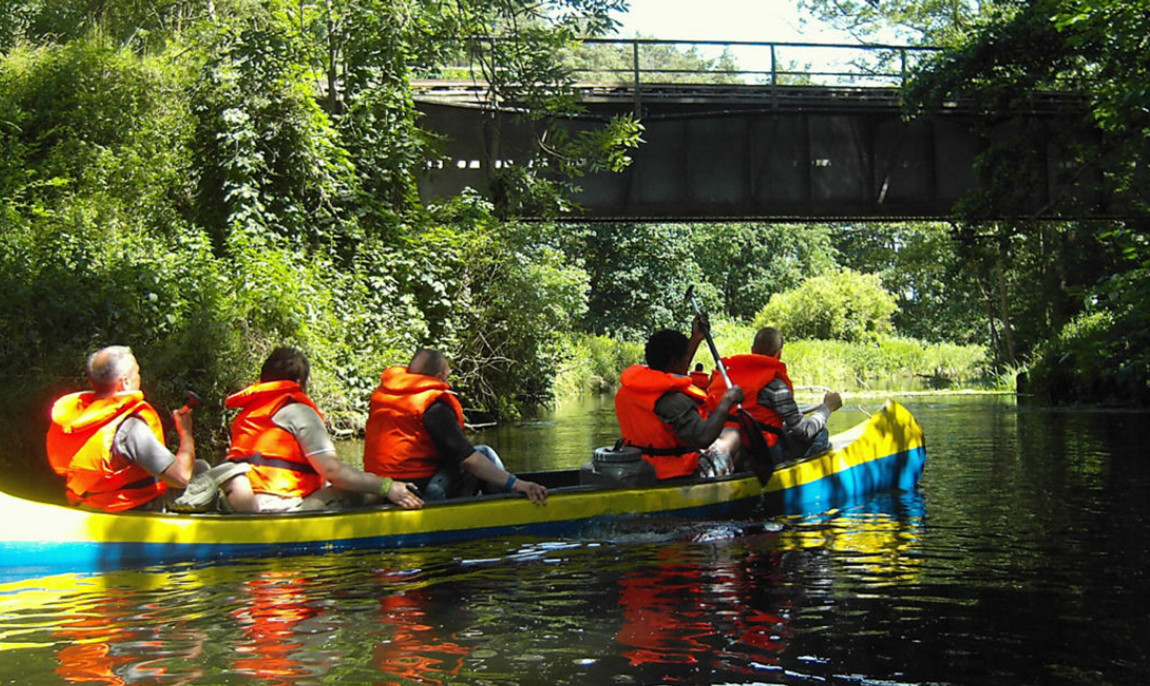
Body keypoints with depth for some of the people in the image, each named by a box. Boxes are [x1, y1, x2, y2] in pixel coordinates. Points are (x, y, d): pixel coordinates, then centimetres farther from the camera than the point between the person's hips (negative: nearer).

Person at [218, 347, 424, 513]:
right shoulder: (297, 411, -4)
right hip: (281, 507, -8)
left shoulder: (243, 414, 20)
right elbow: (332, 470, -14)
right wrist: (387, 487, -12)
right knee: (372, 493, -9)